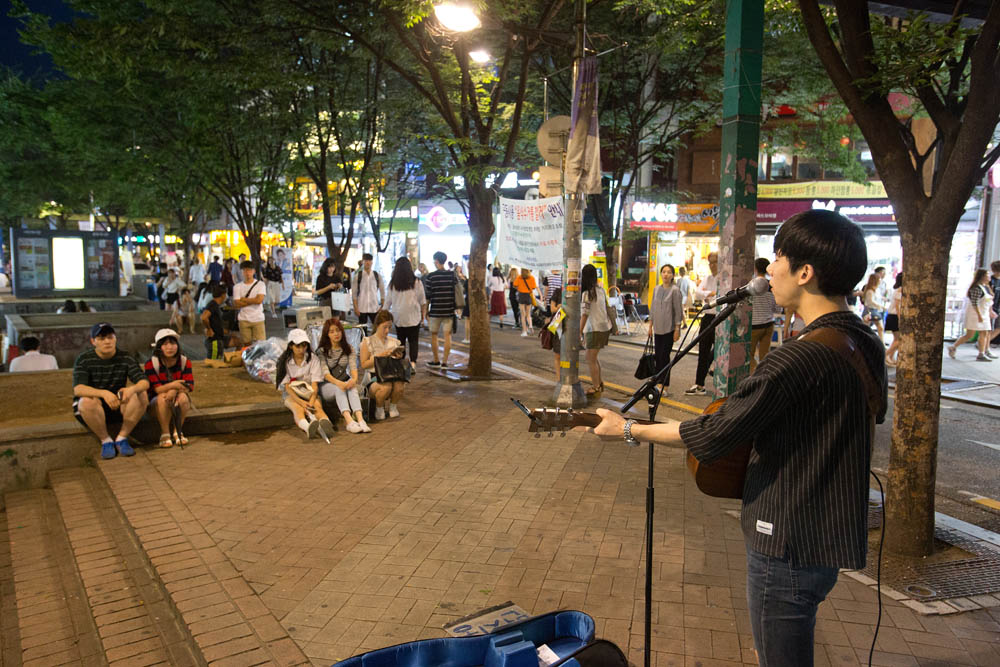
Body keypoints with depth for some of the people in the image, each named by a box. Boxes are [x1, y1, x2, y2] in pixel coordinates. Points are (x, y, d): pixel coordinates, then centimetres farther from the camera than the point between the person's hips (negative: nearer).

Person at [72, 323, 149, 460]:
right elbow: (78, 389, -24)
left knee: (141, 395, -23)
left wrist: (132, 389, -38)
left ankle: (122, 438, -13)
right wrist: (104, 393, -43)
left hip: (118, 408, 2)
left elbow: (145, 382, -13)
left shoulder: (125, 359, -1)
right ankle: (106, 441, -15)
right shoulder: (84, 360, -8)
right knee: (88, 401, -36)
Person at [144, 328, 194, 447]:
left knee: (183, 396, -31)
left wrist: (175, 390, -35)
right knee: (163, 397, -34)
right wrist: (172, 385, -41)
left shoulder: (184, 361, -5)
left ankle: (178, 432, -14)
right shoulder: (151, 363, -12)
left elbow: (190, 385, -14)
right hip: (155, 405, -2)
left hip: (178, 403, 2)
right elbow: (155, 389, -20)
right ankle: (165, 434, -22)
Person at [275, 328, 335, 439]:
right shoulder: (284, 361, -2)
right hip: (291, 394, -1)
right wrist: (301, 402, -26)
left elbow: (315, 384, -8)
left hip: (310, 392, 1)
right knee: (298, 409, -35)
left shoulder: (313, 359, -1)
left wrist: (311, 402, -28)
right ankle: (307, 427, -68)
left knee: (318, 406, -33)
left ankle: (326, 423, -67)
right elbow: (287, 386, -9)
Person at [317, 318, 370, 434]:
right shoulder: (321, 351, -2)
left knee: (352, 386, -32)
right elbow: (325, 373, -16)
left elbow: (353, 367, -7)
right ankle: (349, 421, -55)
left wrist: (354, 379, -31)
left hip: (344, 382, 2)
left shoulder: (348, 349, 8)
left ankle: (360, 419, -53)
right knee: (339, 389, -35)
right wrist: (338, 383, -36)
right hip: (326, 386, -2)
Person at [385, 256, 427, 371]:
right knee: (414, 340, 1)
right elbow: (422, 301, 3)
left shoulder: (392, 283, -1)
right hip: (413, 316, -2)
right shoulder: (416, 282, -5)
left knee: (400, 340, 12)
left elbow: (388, 301, 7)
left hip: (398, 317, 2)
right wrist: (423, 314, 15)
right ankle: (413, 362, -12)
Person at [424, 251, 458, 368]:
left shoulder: (430, 276, -7)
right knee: (448, 335, 4)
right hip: (449, 310, 2)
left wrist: (426, 311, 5)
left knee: (434, 335, 13)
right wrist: (455, 307, 18)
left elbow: (427, 296, -4)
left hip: (435, 311, -2)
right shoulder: (452, 275, 1)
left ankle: (436, 360, 20)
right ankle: (444, 361, 0)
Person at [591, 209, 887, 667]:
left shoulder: (802, 357, -28)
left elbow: (714, 435, -24)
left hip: (789, 545, -9)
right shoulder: (866, 343, 2)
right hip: (830, 535, 9)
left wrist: (629, 430, -11)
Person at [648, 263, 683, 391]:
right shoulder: (656, 289, 9)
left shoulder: (675, 290, -8)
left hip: (669, 328, -5)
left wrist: (677, 329, -11)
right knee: (657, 356, 8)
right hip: (658, 328, 5)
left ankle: (665, 387, 0)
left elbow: (678, 310, -8)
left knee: (664, 356, -6)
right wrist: (650, 325, 14)